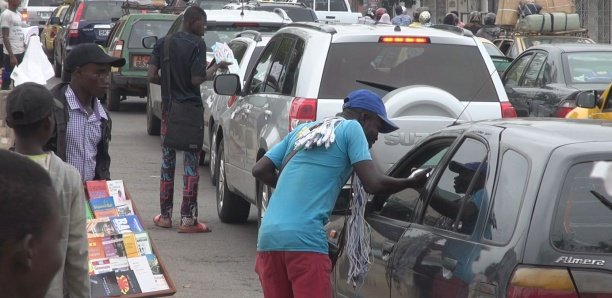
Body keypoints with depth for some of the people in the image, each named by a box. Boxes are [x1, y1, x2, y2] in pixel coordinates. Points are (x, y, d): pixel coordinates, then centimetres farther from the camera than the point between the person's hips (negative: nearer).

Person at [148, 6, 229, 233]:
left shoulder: (163, 43, 4)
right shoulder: (197, 44, -11)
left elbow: (152, 76, -2)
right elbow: (197, 79, -17)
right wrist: (215, 68, -1)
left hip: (169, 106, 5)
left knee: (167, 162, 13)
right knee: (191, 163, -1)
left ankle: (165, 216, 16)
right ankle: (188, 219, -3)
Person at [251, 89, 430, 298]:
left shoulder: (303, 130, 24)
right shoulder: (351, 128, 6)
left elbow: (260, 170, 21)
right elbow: (374, 184, -2)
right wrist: (412, 182, 14)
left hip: (268, 235, 7)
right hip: (304, 240, -7)